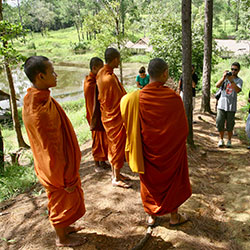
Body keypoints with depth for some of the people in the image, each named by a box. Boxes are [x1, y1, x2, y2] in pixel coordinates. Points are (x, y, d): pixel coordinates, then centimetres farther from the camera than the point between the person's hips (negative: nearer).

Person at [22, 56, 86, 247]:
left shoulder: (35, 100, -2)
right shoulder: (42, 110, -33)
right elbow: (52, 150, -28)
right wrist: (67, 179, -17)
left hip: (55, 164, 9)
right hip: (57, 168, -9)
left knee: (63, 202, 27)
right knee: (62, 202, 14)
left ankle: (64, 227, 49)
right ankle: (62, 238, 38)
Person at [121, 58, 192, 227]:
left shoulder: (136, 98, -17)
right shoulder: (174, 98, -20)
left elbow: (130, 125, -6)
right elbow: (183, 128, -9)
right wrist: (178, 142, 10)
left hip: (148, 150, 1)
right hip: (171, 150, -1)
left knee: (150, 181, 21)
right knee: (173, 181, 20)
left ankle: (151, 216, 36)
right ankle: (174, 216, 35)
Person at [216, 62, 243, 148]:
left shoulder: (239, 80, 3)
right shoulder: (226, 77, 9)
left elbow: (238, 90, -16)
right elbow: (217, 85, -5)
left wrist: (231, 80, -24)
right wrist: (223, 77, -19)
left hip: (231, 106, -1)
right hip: (222, 104, 1)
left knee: (230, 125, 4)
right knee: (219, 123, 2)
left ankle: (229, 140, 19)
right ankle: (221, 139, 18)